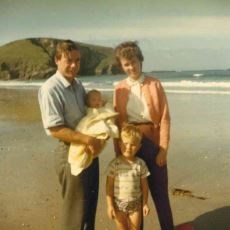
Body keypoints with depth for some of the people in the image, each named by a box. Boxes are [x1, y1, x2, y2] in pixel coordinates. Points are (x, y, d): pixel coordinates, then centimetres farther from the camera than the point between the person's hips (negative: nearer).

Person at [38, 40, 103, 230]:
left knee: (90, 202, 21)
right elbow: (54, 129, -23)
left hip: (89, 151, 8)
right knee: (75, 205, 5)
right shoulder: (50, 89, -19)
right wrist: (88, 139, -27)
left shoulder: (78, 84, 7)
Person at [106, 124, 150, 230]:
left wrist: (145, 203, 2)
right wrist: (110, 205, -9)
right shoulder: (115, 164, -11)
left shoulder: (140, 164, -6)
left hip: (135, 204, 1)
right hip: (119, 203, -1)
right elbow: (109, 185, -8)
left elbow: (144, 185, 2)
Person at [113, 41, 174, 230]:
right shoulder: (119, 89, 4)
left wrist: (163, 149, -10)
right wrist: (118, 151, 2)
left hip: (153, 143, -2)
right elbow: (116, 122, 5)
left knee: (160, 193, 6)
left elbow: (165, 118, -6)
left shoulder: (154, 84, -4)